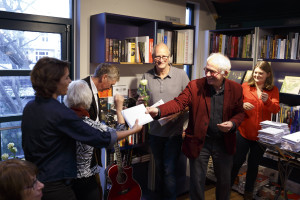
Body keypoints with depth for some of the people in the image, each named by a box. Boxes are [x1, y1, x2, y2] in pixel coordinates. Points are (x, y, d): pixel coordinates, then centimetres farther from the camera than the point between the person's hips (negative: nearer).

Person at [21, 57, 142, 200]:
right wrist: (133, 130, -12)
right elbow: (100, 138, -23)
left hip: (32, 178, 9)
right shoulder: (60, 113, -25)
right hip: (55, 185, -8)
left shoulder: (29, 108, 2)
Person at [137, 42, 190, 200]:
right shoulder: (146, 77, 2)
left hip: (174, 131, -3)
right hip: (155, 131, 3)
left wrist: (179, 112, -19)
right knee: (159, 168, 20)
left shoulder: (181, 75, -5)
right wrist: (140, 103, -11)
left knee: (169, 170, 1)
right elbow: (142, 101, 11)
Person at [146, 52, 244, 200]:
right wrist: (158, 111, -34)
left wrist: (232, 123, -15)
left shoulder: (235, 89, -4)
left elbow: (239, 112, 6)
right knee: (197, 182, 11)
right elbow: (179, 102, -18)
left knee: (224, 181, 21)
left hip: (224, 143, 2)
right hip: (199, 142, -2)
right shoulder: (195, 86, -10)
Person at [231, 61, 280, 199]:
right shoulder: (245, 86, -3)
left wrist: (267, 101, -32)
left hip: (261, 134, 1)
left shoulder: (273, 90, 0)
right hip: (244, 131, -1)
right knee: (236, 162, 7)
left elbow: (276, 109, -12)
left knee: (253, 164, 16)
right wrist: (242, 105, -22)